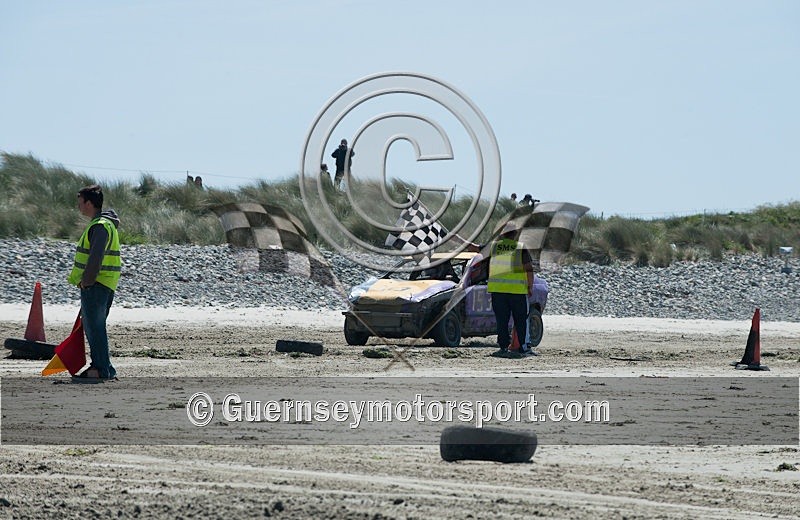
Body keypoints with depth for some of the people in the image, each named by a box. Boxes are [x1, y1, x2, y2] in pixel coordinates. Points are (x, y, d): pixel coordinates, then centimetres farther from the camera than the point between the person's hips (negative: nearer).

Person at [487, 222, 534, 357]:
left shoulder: (494, 247, 3)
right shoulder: (521, 249, -3)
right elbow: (529, 270, -5)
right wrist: (530, 287, 4)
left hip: (497, 289, 2)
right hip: (517, 290, -2)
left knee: (501, 320, 6)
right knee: (520, 320, 6)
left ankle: (503, 347, 3)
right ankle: (523, 347, 6)